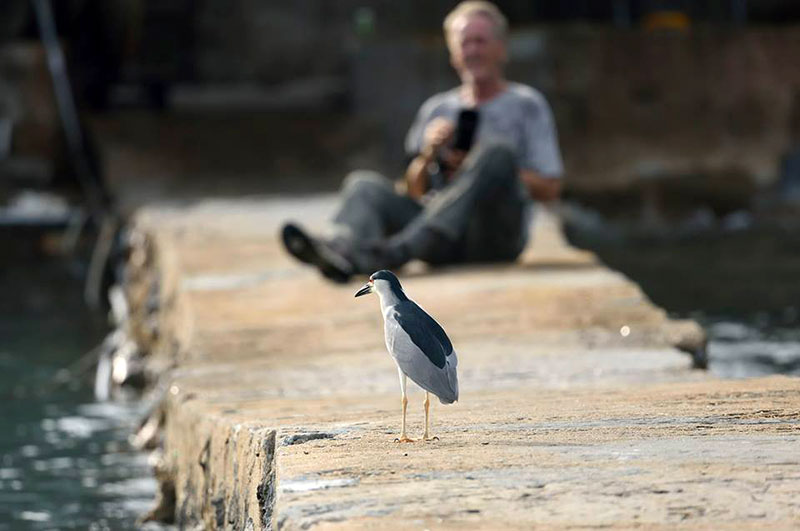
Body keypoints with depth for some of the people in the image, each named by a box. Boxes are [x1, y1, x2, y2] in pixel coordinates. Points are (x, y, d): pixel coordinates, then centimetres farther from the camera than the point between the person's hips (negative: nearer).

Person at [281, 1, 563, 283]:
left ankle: (397, 250, -47)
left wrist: (479, 169, -4)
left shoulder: (527, 105, 15)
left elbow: (549, 188, 5)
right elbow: (414, 192, 21)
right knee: (364, 183, -18)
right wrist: (428, 155, 0)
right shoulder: (437, 109, 25)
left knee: (499, 151, -31)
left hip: (496, 236, -3)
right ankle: (341, 251, -56)